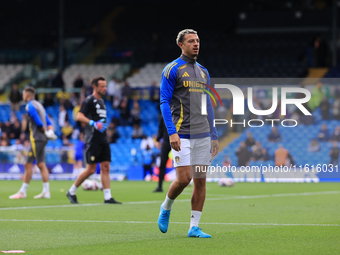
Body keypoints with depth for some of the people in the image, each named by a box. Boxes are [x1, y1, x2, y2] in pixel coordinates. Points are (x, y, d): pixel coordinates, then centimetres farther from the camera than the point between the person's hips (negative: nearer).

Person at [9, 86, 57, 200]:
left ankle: (23, 191, -5)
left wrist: (45, 132, -3)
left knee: (28, 164, -6)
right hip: (43, 139, 9)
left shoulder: (30, 106, -11)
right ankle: (46, 191, 3)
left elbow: (39, 123, -17)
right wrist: (50, 131, 1)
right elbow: (48, 122, 16)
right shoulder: (39, 105, 18)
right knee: (41, 165, 7)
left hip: (36, 138, -9)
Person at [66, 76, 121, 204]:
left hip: (103, 140, 8)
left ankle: (108, 197, -1)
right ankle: (72, 191, 7)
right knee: (91, 169, -7)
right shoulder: (89, 101, -8)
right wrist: (93, 123, -27)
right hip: (93, 140, -8)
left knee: (105, 167, 1)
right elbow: (79, 117, -19)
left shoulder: (101, 101, 19)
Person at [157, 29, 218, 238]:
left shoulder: (203, 72, 17)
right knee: (184, 178, -12)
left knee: (200, 180, 0)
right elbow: (164, 102, -6)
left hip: (203, 135, 6)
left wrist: (214, 135, 14)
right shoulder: (172, 69, -2)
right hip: (182, 134, -6)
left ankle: (194, 227, 4)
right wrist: (172, 132, -16)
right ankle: (166, 207, 16)